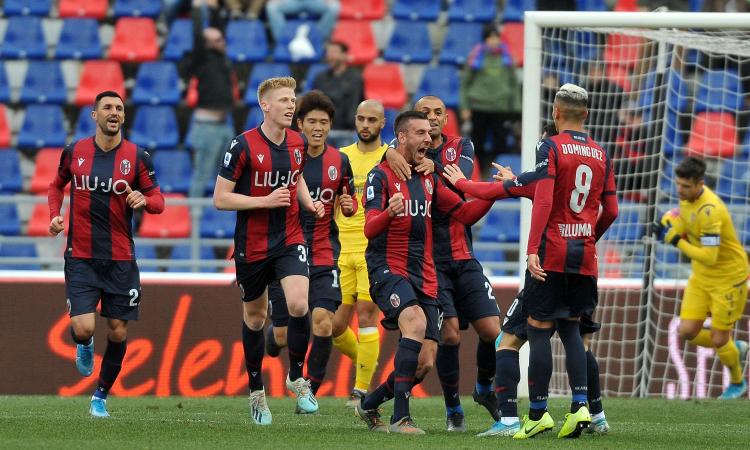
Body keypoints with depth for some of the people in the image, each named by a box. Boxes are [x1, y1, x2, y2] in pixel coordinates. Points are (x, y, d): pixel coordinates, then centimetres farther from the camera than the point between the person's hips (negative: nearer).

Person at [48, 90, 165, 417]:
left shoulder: (137, 157, -2)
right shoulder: (74, 152, 1)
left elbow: (158, 202, 3)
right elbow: (56, 185, 19)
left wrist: (144, 200, -20)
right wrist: (54, 215, 1)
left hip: (120, 259, 1)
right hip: (80, 257, -1)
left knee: (118, 333, 3)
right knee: (83, 327, -16)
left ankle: (101, 396, 23)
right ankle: (83, 345, 23)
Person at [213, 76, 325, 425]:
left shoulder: (298, 143, 2)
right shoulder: (243, 146, -14)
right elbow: (220, 199, -13)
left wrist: (309, 203, 4)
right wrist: (266, 200, -21)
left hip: (290, 240, 2)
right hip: (252, 245, -2)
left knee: (298, 305, -19)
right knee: (254, 318, 10)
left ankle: (296, 376, 1)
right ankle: (256, 390, 28)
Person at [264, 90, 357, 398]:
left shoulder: (339, 162, 3)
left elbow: (349, 199, 17)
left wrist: (349, 205, -5)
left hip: (324, 257, 1)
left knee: (323, 322, -18)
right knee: (283, 335, 1)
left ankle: (310, 392, -2)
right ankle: (272, 334, 40)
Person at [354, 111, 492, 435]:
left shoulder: (429, 179, 15)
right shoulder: (381, 176, -5)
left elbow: (464, 214, 16)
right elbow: (369, 228, -16)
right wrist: (389, 212, -38)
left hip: (424, 277, 7)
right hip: (388, 269, -7)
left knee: (425, 363, 1)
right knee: (416, 322, -34)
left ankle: (369, 405, 26)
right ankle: (400, 417, -33)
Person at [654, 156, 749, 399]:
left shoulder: (709, 211, -32)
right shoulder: (687, 197, -5)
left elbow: (709, 257, -32)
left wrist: (676, 241, -27)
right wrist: (670, 230, -8)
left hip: (728, 279, -8)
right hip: (701, 277, 8)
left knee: (719, 340, 2)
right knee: (688, 332, 1)